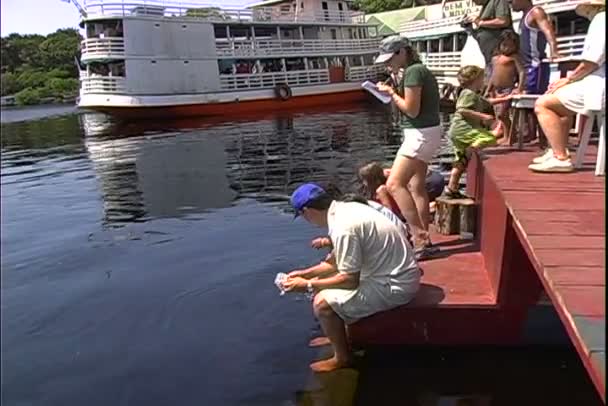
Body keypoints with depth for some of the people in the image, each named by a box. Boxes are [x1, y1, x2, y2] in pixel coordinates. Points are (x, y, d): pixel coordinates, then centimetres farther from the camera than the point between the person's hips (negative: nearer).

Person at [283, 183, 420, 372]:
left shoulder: (343, 227, -26)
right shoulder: (347, 209, 3)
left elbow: (350, 280, -22)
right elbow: (340, 262, 14)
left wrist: (308, 285, -12)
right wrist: (306, 273, 14)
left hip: (393, 286, -10)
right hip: (396, 274, 10)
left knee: (322, 303, -12)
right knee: (324, 281, 17)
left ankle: (342, 357, 9)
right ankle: (336, 336, 33)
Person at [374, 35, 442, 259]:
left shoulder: (413, 72, -15)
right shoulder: (419, 70, 16)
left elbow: (411, 109, -20)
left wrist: (391, 93, -8)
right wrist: (393, 93, 5)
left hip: (421, 134, -11)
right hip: (422, 133, 11)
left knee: (395, 184, -17)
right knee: (416, 186, 15)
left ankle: (419, 239, -19)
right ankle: (424, 237, 24)